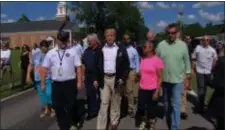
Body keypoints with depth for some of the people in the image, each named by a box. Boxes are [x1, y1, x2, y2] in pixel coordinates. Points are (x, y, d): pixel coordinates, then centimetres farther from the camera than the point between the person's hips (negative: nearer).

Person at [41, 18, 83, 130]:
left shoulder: (72, 52, -1)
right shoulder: (50, 53, 5)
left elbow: (78, 67, -4)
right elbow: (45, 69, 7)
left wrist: (79, 82, -9)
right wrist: (42, 83, 4)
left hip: (70, 83, -2)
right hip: (56, 84, 2)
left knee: (70, 106, 10)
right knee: (58, 107, 11)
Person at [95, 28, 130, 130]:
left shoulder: (121, 50, -1)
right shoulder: (101, 50, 4)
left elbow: (126, 66, -2)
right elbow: (97, 65, 9)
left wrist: (122, 78, -11)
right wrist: (96, 79, 4)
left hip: (116, 79, -1)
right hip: (104, 79, 1)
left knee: (115, 103, 10)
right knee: (104, 103, 3)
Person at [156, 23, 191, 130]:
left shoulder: (183, 45, -4)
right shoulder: (161, 45, -4)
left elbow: (187, 61, 1)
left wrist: (187, 74, 1)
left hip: (178, 79, -2)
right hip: (164, 79, 2)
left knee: (176, 104, -2)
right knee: (167, 102, 19)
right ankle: (169, 121, 40)